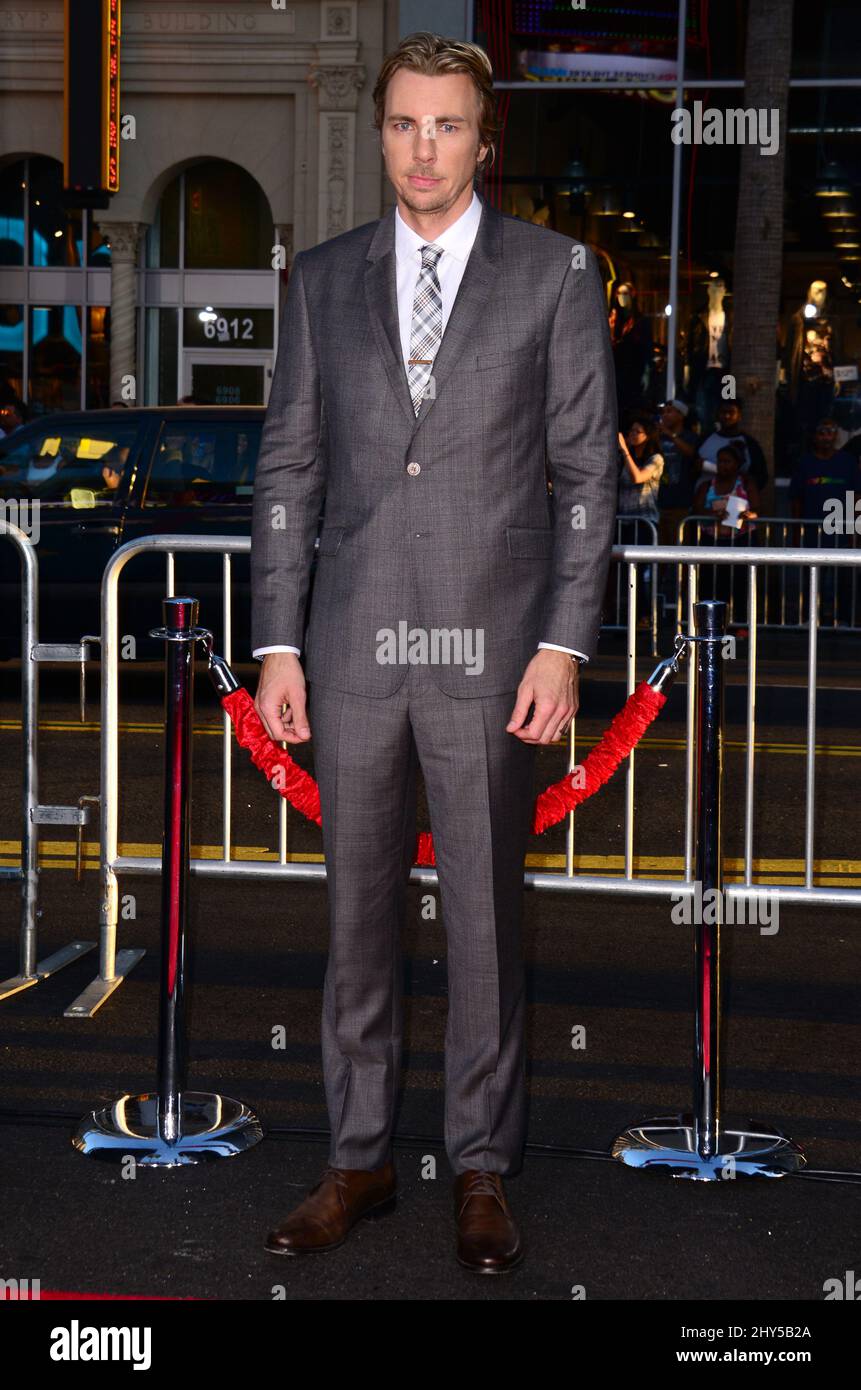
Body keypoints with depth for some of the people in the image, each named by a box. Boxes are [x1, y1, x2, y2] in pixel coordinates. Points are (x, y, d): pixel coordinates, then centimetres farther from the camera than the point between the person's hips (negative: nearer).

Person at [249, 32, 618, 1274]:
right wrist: (277, 641, 3)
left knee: (486, 919, 4)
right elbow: (288, 468, 10)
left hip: (489, 650, -2)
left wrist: (564, 643, -7)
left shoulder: (555, 273, 2)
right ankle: (358, 1161, 20)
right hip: (353, 652, 3)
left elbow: (587, 468, 1)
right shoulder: (323, 280, 9)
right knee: (358, 917, 9)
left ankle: (484, 1170, 16)